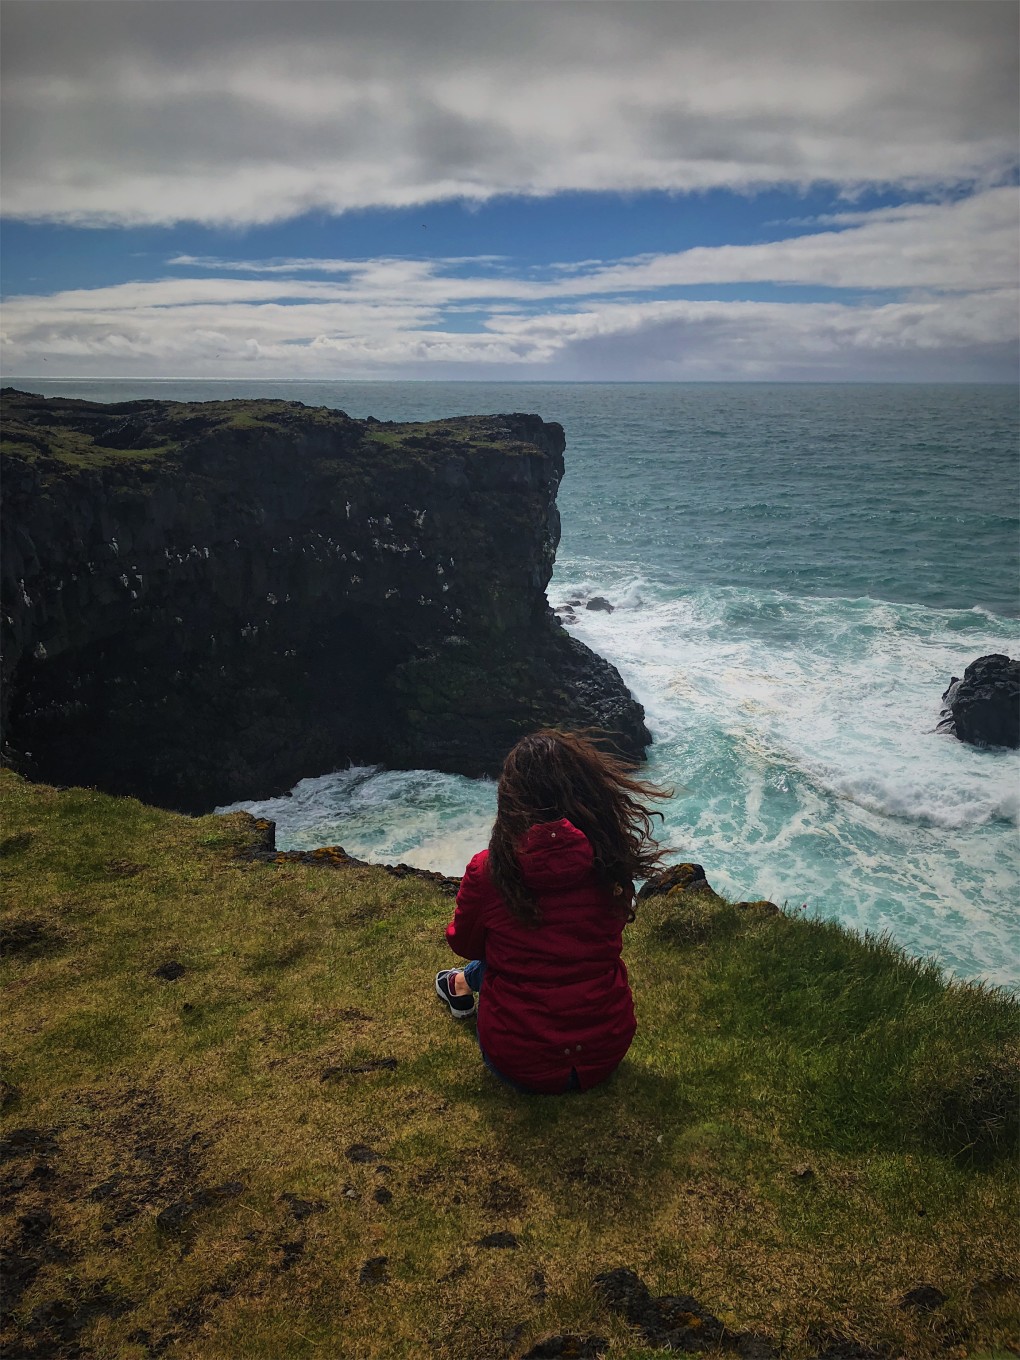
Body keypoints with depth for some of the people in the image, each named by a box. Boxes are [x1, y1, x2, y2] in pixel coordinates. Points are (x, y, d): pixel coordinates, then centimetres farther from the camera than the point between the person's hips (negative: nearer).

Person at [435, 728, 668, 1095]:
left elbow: (463, 944, 4)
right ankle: (469, 980, 41)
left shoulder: (487, 872, -17)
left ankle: (464, 984, 45)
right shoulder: (612, 861, -10)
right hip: (607, 1054, 2)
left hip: (520, 1066, -2)